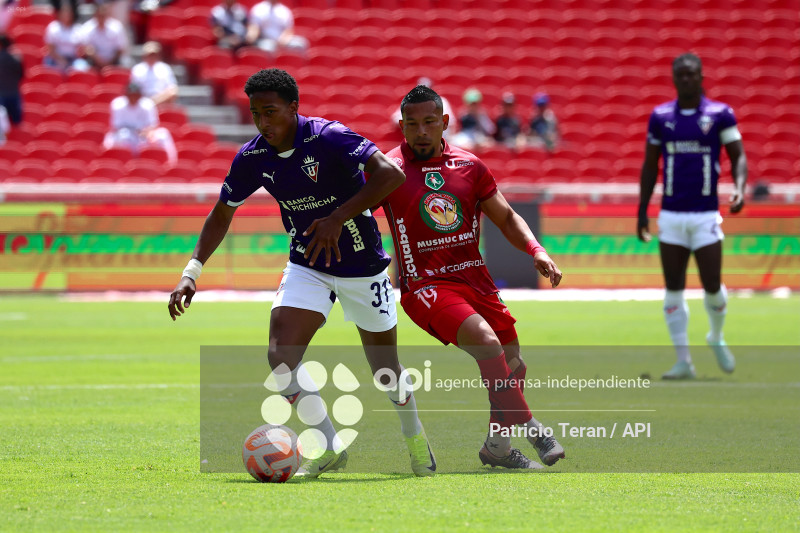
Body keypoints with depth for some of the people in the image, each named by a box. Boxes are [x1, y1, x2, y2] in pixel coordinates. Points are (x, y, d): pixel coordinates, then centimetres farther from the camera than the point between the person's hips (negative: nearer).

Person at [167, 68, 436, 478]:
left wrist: (337, 218, -40)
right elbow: (222, 214, 6)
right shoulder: (253, 158, -9)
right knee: (281, 358, -18)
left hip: (362, 264, -4)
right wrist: (192, 271, -4)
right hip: (307, 267, 4)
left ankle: (415, 439, 39)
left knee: (385, 370, 9)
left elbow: (390, 174, -35)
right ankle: (331, 449, -2)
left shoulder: (328, 138, -25)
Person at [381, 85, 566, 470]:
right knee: (486, 341, -28)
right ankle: (530, 428, -21)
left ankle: (497, 447, 27)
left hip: (473, 276, 6)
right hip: (425, 286, -5)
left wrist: (537, 251, -1)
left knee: (513, 365, 6)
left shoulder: (469, 167, 6)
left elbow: (506, 218, 13)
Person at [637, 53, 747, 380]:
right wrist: (642, 212, 8)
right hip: (671, 215, 2)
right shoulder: (660, 117, 6)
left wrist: (739, 189, -19)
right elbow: (650, 166, 12)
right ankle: (683, 361, 5)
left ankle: (717, 338, 28)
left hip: (706, 215, -2)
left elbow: (738, 156, 0)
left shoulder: (720, 114, 0)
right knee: (674, 290, -1)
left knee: (712, 286, -3)